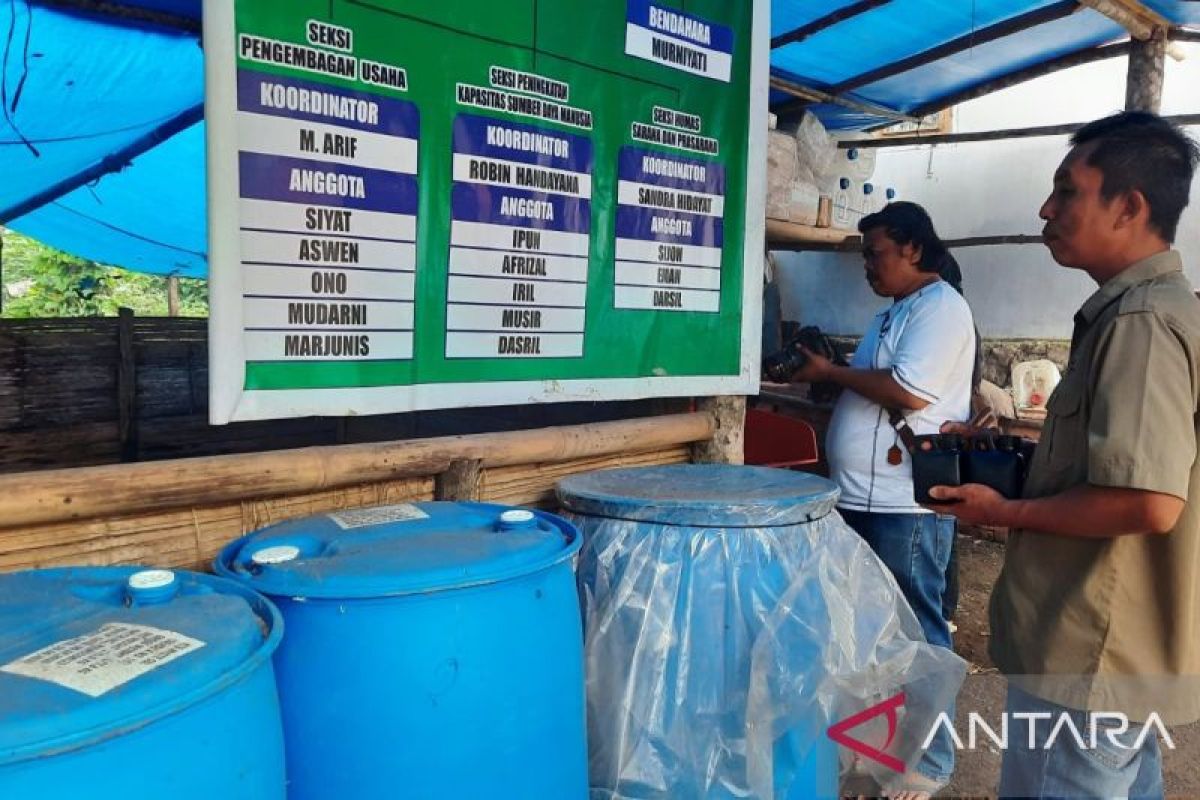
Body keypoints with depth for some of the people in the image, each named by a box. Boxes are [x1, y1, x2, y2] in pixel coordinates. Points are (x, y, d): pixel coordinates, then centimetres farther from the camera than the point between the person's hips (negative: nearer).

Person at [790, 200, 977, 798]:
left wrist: (831, 372, -12)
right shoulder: (895, 312, 18)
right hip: (863, 497, 10)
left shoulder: (941, 306, -11)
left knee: (916, 630, 1)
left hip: (907, 505, -9)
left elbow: (909, 392, -22)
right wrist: (821, 374, 6)